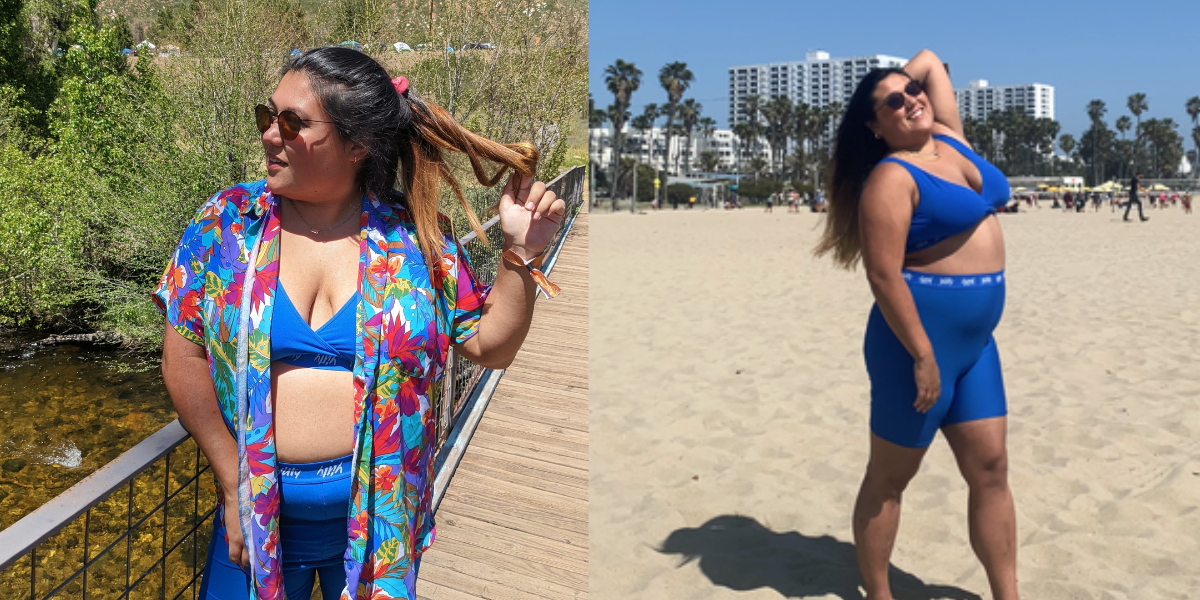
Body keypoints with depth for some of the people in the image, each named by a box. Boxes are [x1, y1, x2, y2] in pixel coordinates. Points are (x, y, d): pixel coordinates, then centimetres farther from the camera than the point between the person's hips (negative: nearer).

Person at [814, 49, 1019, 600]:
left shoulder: (950, 136, 8)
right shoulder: (891, 178, -15)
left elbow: (929, 58, 23)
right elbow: (883, 275, -21)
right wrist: (923, 358, -21)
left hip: (975, 342, 8)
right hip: (919, 336, -8)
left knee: (990, 467, 10)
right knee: (889, 476, 6)